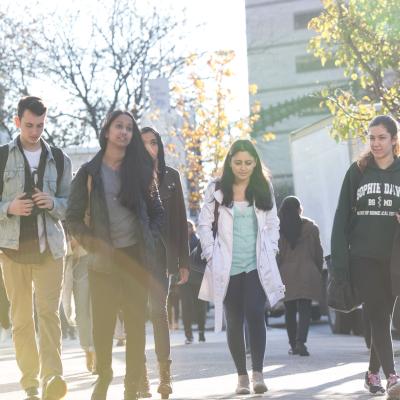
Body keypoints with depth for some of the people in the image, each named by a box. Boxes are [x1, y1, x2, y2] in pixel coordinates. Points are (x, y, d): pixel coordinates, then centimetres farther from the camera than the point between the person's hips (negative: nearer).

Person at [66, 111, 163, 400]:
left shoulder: (141, 169, 10)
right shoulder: (89, 172, 4)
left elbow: (158, 212, 13)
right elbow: (74, 217, 3)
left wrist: (149, 239, -1)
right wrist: (92, 244, -9)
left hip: (136, 257, 1)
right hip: (103, 259, -1)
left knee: (136, 323, 0)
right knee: (103, 323, -2)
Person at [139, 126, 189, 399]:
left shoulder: (171, 176, 9)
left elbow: (180, 220, 9)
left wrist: (184, 261, 5)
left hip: (161, 252, 1)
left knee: (159, 310, -2)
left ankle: (164, 372, -1)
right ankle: (140, 373, 1)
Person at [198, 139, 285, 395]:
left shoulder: (264, 188, 7)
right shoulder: (217, 190, 2)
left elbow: (273, 223, 13)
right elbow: (204, 224, 5)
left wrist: (271, 252, 4)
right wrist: (211, 254, -2)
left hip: (258, 265, 0)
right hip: (228, 267, 0)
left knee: (255, 314, -15)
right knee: (234, 321, 4)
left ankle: (258, 373, -13)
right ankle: (242, 376, 12)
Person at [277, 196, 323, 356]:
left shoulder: (278, 229, -2)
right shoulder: (310, 227, -1)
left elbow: (275, 253, -1)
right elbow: (318, 252, 4)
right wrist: (318, 270, 16)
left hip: (286, 275, 1)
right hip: (307, 274, -1)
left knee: (289, 311, 10)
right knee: (305, 310, -1)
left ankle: (293, 344, 14)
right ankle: (300, 342, -17)